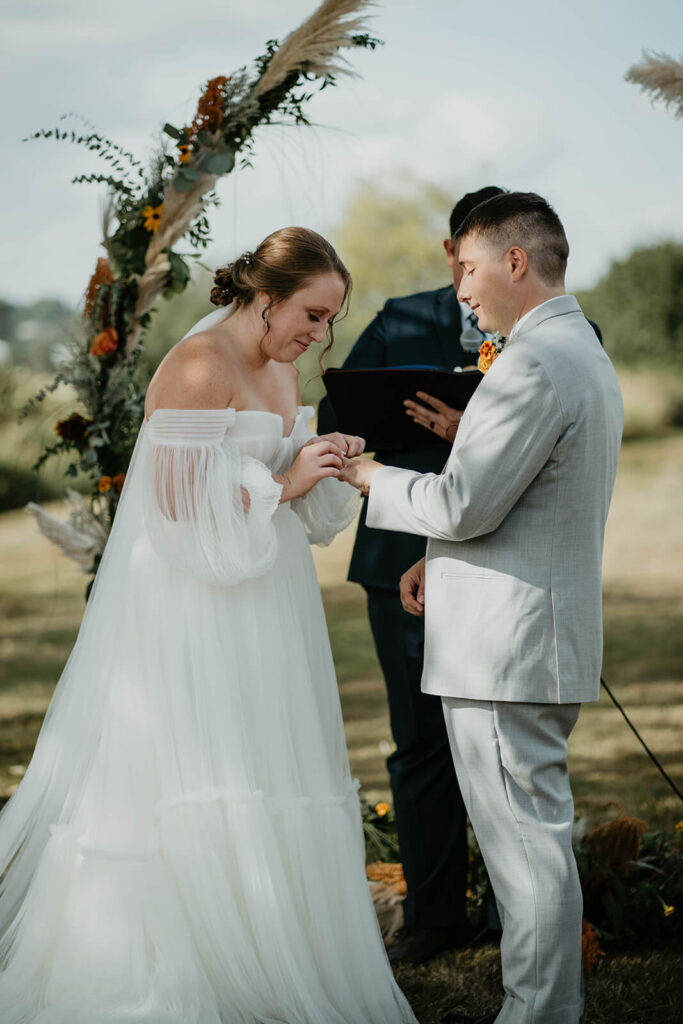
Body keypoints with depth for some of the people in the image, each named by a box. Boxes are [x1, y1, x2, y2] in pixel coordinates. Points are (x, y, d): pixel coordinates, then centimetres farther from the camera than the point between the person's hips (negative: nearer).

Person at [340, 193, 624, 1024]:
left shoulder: (534, 364, -18)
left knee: (525, 840, -4)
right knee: (535, 834, 17)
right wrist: (445, 557, 16)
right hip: (547, 642, 11)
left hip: (506, 646, -11)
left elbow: (464, 502, -20)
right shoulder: (584, 355, 16)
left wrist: (372, 478, -5)